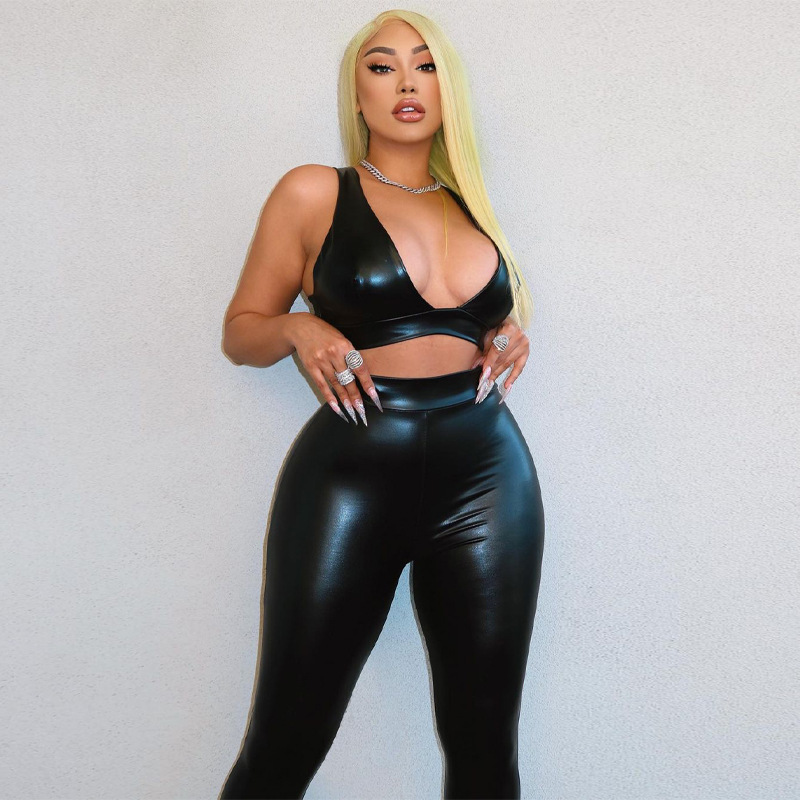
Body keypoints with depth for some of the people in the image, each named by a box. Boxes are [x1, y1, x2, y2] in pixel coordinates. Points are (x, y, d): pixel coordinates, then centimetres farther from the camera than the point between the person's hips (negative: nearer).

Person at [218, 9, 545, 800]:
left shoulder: (472, 207, 17)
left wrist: (512, 340, 9)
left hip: (487, 472, 4)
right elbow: (241, 330, 8)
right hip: (353, 469, -4)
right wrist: (296, 329, -12)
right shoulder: (314, 192, 5)